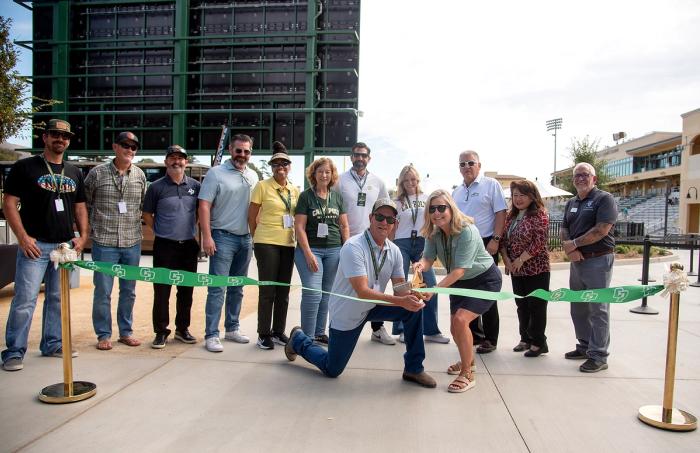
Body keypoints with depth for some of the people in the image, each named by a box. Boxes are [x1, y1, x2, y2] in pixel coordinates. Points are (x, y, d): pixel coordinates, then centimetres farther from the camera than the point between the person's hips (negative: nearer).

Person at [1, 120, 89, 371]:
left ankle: (52, 344, 24)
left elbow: (80, 207, 18)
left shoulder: (74, 173, 14)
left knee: (58, 299, 12)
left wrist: (83, 236, 5)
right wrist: (22, 237, -14)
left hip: (65, 245, 5)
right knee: (25, 299, -5)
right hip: (35, 244, -5)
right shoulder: (25, 167, -1)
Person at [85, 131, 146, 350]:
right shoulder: (97, 173, -2)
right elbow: (84, 204, 5)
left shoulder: (140, 175, 6)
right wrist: (89, 229, 4)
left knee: (129, 291, 12)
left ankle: (126, 331, 25)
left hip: (132, 243, 3)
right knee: (103, 291, 4)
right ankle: (104, 334, 18)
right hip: (104, 242, -3)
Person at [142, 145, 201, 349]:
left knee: (186, 290, 11)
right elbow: (147, 215, 5)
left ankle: (182, 328, 24)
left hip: (189, 246, 3)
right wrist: (161, 231, 1)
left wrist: (193, 228, 7)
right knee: (162, 290, 0)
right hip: (165, 246, -3)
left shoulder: (195, 185, 5)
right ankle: (161, 331, 12)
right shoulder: (156, 187, -2)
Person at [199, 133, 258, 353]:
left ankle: (232, 329, 25)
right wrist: (207, 236, -17)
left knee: (237, 288, 13)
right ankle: (211, 335, 1)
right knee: (218, 289, -6)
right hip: (223, 237, -6)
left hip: (245, 238, 6)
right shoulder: (216, 173, -5)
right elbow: (204, 206, -10)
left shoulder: (253, 176, 12)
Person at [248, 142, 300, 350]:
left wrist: (296, 237, 11)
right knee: (267, 291, -1)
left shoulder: (294, 190, 10)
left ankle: (279, 331, 23)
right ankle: (264, 334, 11)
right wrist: (258, 238, 4)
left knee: (283, 291, 11)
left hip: (288, 244, 5)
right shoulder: (262, 186, -4)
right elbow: (252, 217, -1)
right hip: (267, 243, -5)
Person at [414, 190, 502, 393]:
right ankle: (468, 361, 42)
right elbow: (428, 258, -16)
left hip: (485, 280, -7)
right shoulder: (433, 233, -11)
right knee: (455, 327, 11)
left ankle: (467, 374, -6)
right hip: (460, 282, 7)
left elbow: (459, 270, -35)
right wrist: (421, 264, -40)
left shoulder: (467, 231, -31)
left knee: (460, 320, -23)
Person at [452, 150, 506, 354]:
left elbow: (500, 213, -8)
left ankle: (490, 339, 8)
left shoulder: (491, 185, -2)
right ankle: (473, 333, 24)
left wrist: (495, 240, -17)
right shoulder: (456, 192, 16)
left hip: (485, 245, -6)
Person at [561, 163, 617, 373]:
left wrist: (575, 243, -11)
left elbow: (602, 230, -17)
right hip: (577, 260, 8)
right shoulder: (571, 203, 17)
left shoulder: (604, 198, -6)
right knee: (578, 307, 14)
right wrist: (569, 250, -7)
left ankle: (598, 356, 3)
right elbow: (564, 230, 12)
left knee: (597, 309, -3)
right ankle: (585, 347, 27)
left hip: (598, 260, -8)